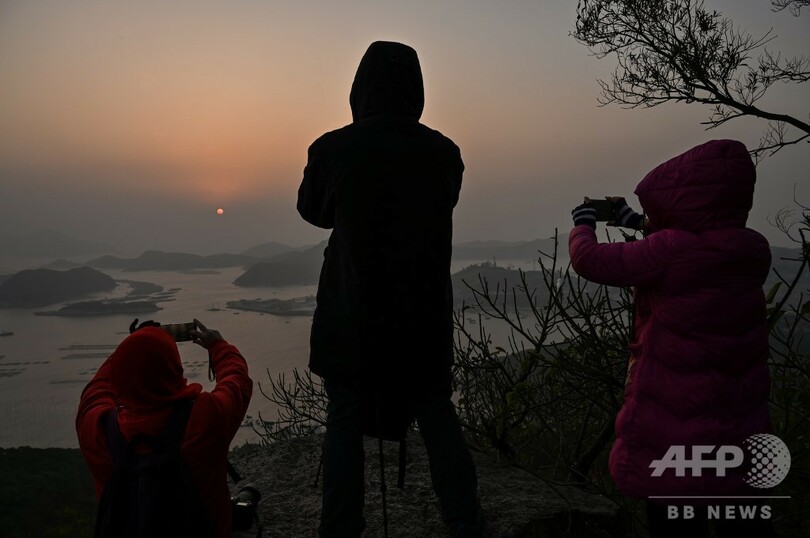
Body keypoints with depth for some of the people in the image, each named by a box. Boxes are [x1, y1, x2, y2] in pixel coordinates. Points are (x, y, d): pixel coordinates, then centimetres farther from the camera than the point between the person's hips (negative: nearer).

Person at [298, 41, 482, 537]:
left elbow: (312, 211, 5)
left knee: (345, 421, 12)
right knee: (437, 414, 15)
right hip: (425, 313, 2)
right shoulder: (444, 152, -5)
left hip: (353, 313, -2)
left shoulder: (333, 149, -12)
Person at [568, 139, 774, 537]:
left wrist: (583, 223, 6)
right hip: (740, 420, 6)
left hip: (676, 421, -6)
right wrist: (637, 222, 20)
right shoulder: (754, 250, -3)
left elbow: (589, 261, -14)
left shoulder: (672, 249, -23)